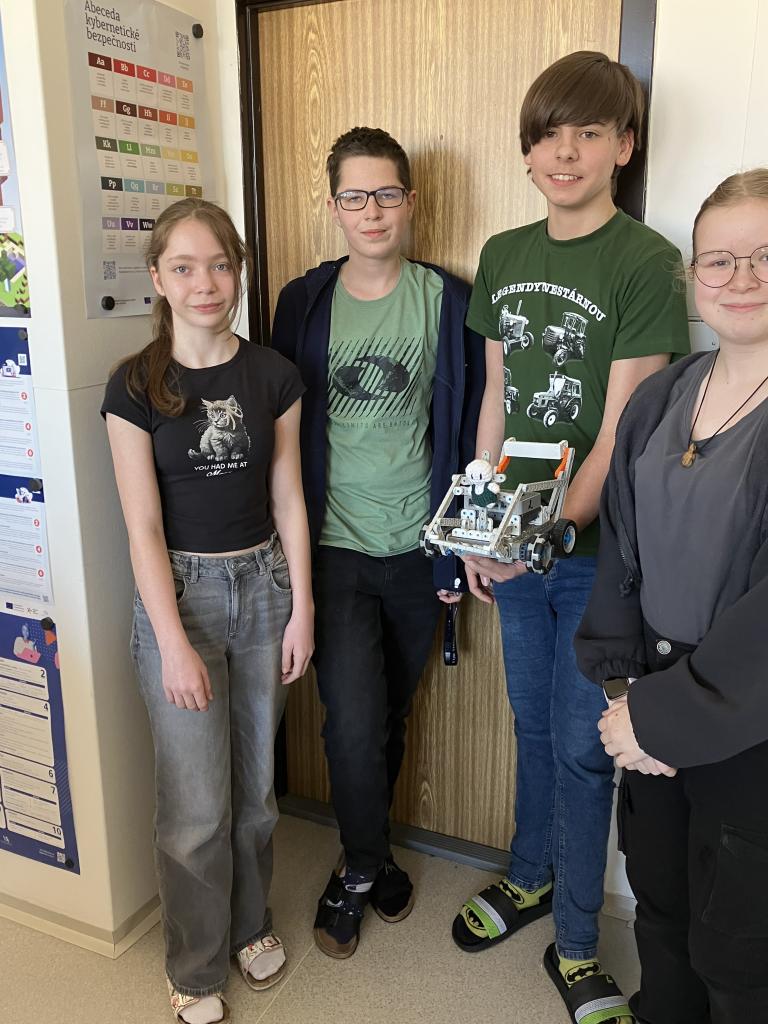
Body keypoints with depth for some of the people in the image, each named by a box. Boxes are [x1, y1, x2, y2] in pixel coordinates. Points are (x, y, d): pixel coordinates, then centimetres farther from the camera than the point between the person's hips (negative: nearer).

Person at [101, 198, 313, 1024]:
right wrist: (174, 643, -13)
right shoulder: (135, 385, -8)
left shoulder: (272, 376, 0)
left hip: (263, 584, 3)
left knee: (255, 785, 16)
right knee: (196, 809, 4)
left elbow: (288, 501, 3)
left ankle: (250, 925, 42)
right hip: (178, 591, -2)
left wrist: (302, 609, 1)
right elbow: (143, 525, -10)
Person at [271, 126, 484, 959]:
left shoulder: (449, 301, -1)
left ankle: (364, 855, 40)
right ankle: (365, 866, 26)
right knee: (354, 723, -4)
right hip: (333, 546, 0)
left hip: (416, 547, 1)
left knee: (392, 715, 15)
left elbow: (468, 425, 2)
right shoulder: (303, 301, 2)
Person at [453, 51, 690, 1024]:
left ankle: (576, 943, 28)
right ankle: (533, 873, 43)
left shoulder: (648, 263, -10)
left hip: (595, 547, -5)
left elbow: (620, 431, -15)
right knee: (532, 724, 20)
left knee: (581, 746, 7)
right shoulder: (502, 256, 7)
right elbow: (495, 399, 10)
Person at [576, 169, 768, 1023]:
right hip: (653, 710, 5)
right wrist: (624, 684, -3)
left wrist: (666, 718, -16)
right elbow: (620, 553, 6)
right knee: (660, 913, 24)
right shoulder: (659, 399, 4)